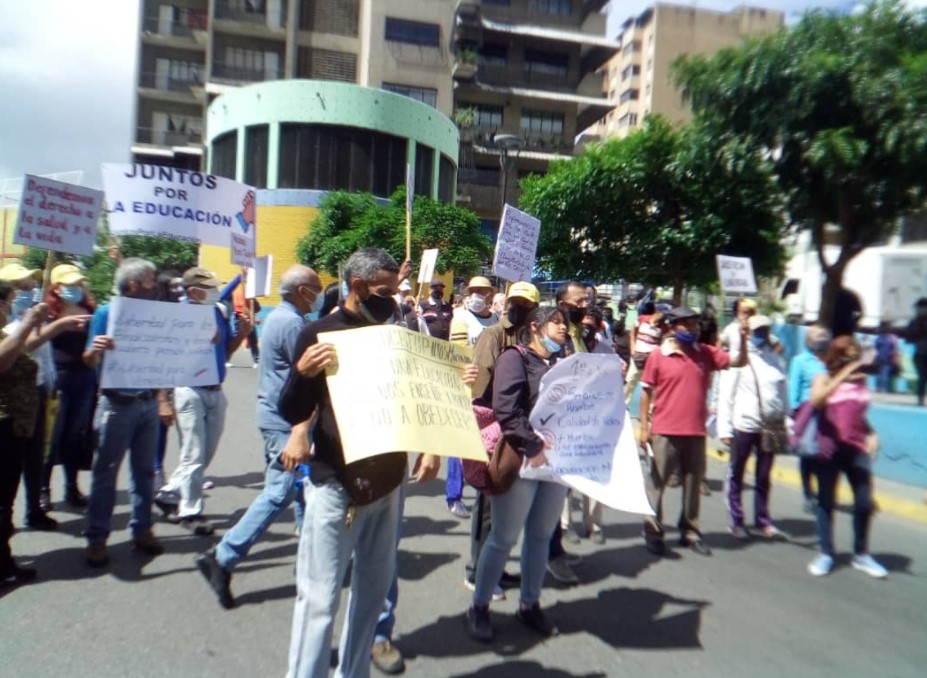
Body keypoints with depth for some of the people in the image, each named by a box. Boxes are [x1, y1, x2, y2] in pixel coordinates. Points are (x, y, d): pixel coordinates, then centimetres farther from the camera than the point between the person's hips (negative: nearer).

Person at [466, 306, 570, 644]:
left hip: (556, 462, 7)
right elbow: (507, 410, -17)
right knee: (504, 537, 2)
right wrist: (532, 447, -20)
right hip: (521, 461, -7)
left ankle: (529, 604, 31)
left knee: (541, 536, 15)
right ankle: (479, 607, 19)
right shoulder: (515, 358, -6)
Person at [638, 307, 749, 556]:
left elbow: (739, 362, 4)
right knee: (657, 482, 5)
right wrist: (643, 427, -4)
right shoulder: (658, 356, -6)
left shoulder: (706, 353, 4)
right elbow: (646, 392, -2)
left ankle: (689, 532, 28)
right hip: (665, 432, -4)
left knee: (692, 484, 14)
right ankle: (653, 531, 17)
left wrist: (742, 340, -14)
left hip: (696, 432, 4)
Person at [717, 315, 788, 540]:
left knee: (763, 477, 15)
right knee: (736, 475, 9)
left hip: (771, 427, 4)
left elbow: (783, 393, 8)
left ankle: (763, 520, 28)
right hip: (744, 426, -4)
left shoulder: (776, 358, 5)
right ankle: (736, 522, 20)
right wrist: (725, 428, -11)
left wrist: (787, 422, 5)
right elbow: (727, 395, -7)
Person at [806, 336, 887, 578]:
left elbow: (859, 414, 22)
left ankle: (861, 555, 22)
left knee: (865, 502, 5)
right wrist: (841, 377, -27)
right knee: (826, 501, 5)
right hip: (829, 450, -4)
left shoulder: (860, 380, 11)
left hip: (856, 449, 4)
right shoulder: (824, 378, -2)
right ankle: (826, 554, 16)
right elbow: (815, 401, -23)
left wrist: (871, 433, 6)